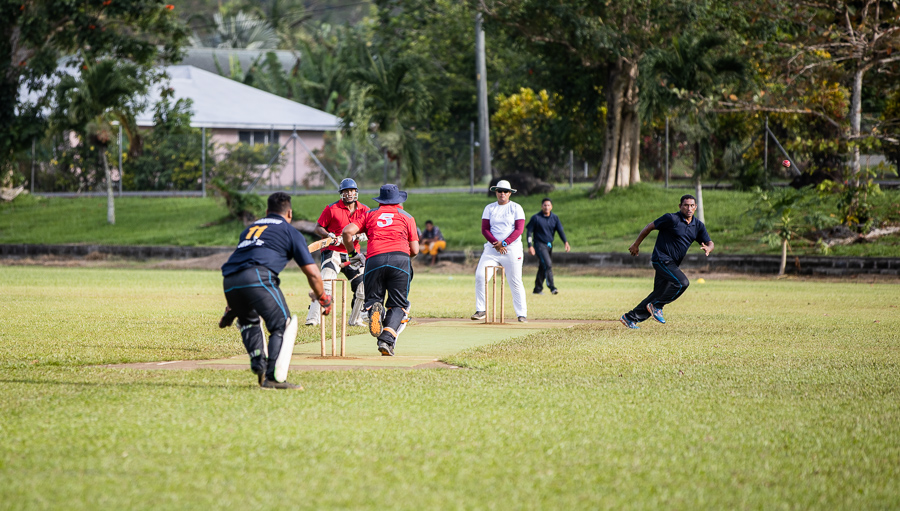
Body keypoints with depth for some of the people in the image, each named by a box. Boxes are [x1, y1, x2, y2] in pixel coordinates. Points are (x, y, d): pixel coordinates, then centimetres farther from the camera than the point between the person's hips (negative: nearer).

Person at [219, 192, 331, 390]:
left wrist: (232, 307, 45)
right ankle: (273, 377, -17)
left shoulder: (250, 228, 35)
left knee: (248, 321, 30)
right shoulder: (291, 232, 19)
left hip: (229, 282, 6)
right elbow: (312, 273, 14)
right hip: (258, 277, -6)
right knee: (283, 325, -2)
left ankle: (258, 363, 12)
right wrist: (323, 299, 31)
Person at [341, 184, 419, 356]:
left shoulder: (371, 214, 23)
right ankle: (387, 340, -19)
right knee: (398, 305, 5)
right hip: (400, 260, -1)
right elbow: (415, 250, 15)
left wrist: (353, 253, 23)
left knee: (372, 299, 13)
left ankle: (375, 309, -26)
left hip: (374, 259, 1)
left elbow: (347, 231, 9)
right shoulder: (406, 217, 22)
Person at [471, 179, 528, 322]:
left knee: (515, 282, -4)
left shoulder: (516, 208, 3)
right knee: (480, 276, -12)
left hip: (512, 249, -3)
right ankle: (481, 310, -5)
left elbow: (519, 229, -5)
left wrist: (504, 243, -16)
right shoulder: (489, 208, 11)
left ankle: (522, 314, 0)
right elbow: (484, 229, 4)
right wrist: (496, 243, -12)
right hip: (492, 248, 3)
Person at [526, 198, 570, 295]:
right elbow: (529, 231, -5)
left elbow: (560, 230, -2)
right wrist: (530, 246, -14)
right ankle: (551, 287, -23)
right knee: (548, 264, -19)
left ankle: (538, 289, 19)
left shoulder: (555, 218, 7)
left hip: (549, 245, 6)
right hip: (539, 244, -6)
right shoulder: (536, 218, -6)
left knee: (543, 267, 11)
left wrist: (566, 242, -18)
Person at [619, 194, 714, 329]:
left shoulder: (698, 226, 9)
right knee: (682, 282, -25)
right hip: (661, 258, -8)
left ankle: (630, 318, 17)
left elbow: (710, 242, 10)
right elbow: (650, 227, -2)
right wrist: (636, 245, 4)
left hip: (672, 264, 8)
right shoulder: (671, 219, -11)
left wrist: (708, 248, -16)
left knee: (659, 293, 8)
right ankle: (656, 306, -10)